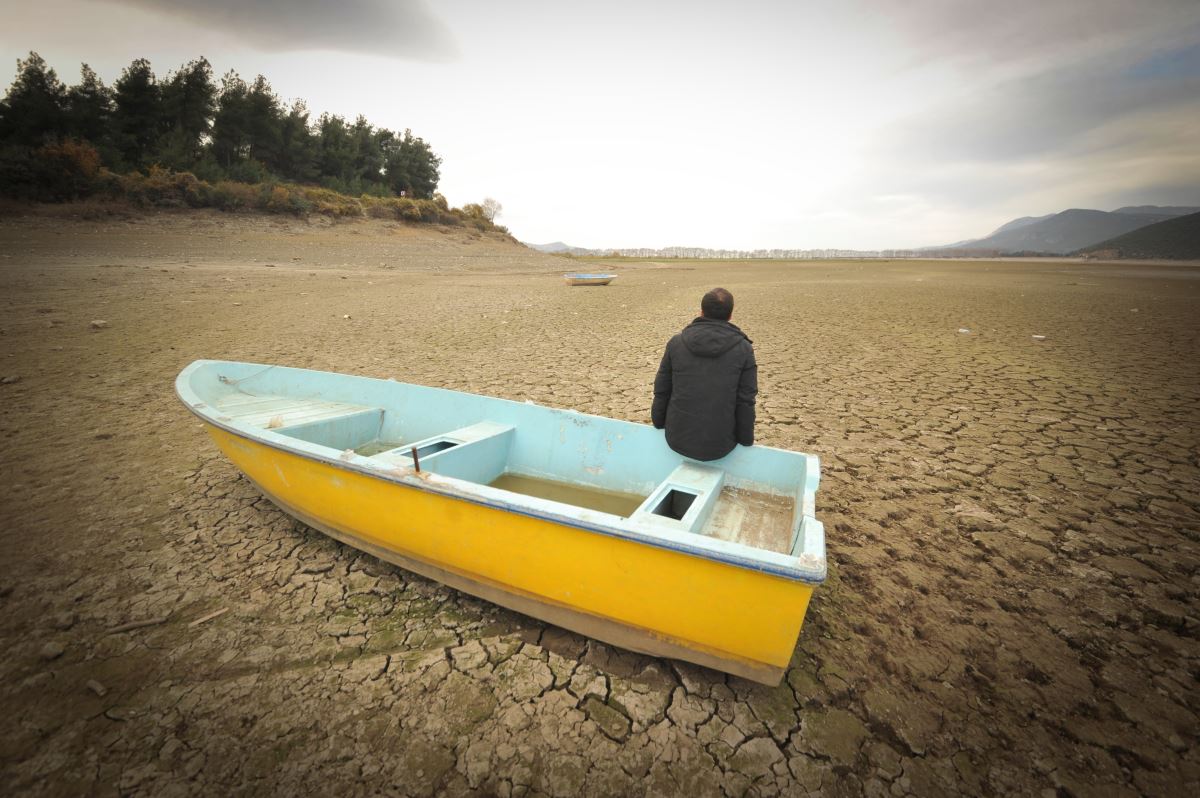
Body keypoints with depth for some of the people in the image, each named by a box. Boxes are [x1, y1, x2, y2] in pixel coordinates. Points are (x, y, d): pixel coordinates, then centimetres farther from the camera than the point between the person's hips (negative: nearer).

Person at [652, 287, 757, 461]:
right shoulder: (744, 349, -8)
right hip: (720, 446, -1)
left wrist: (659, 424, 16)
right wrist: (746, 442, 5)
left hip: (677, 440, 2)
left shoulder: (676, 342, -4)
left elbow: (661, 391, 1)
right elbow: (745, 402, -7)